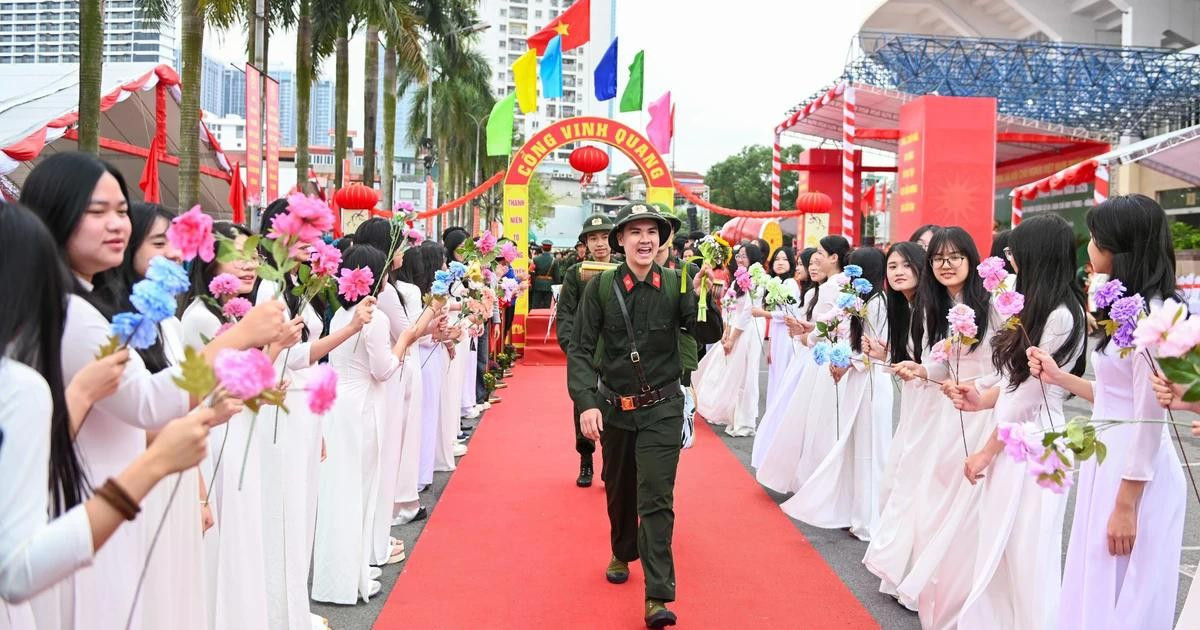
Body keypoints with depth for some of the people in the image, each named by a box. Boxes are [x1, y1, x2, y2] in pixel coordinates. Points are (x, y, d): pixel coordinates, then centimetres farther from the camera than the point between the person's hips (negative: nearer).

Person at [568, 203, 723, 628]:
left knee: (656, 497, -6)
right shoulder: (601, 286, -9)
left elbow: (709, 335, -13)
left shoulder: (675, 284, -8)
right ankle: (622, 553, 47)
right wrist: (586, 403, -20)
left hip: (662, 407, -2)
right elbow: (580, 349, -10)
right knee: (619, 490, 20)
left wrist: (702, 295, -30)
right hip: (614, 406, 2)